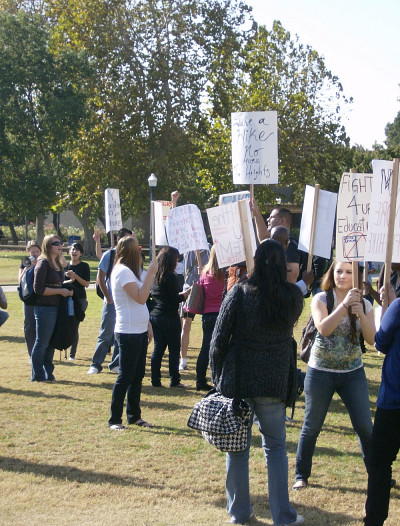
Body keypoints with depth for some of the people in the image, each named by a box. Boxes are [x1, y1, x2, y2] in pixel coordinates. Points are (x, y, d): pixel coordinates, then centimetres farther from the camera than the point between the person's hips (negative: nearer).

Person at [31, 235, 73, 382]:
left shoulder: (58, 264, 13)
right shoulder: (43, 264, -12)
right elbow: (38, 289, -17)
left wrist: (67, 290, 2)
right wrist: (60, 291, -16)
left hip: (56, 308, 8)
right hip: (44, 308, -8)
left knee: (51, 343, 13)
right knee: (42, 342, -1)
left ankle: (48, 373, 22)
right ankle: (37, 375, 7)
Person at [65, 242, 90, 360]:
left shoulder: (84, 266, 1)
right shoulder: (65, 266, 11)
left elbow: (87, 284, -5)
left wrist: (75, 276, -16)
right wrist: (69, 280, -9)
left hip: (80, 299, -3)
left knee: (75, 326, -5)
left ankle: (72, 353, 3)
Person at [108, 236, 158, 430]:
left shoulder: (130, 271, 16)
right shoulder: (123, 271, -15)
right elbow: (141, 297, -23)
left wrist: (147, 324, 15)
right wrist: (150, 273, -21)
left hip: (139, 331, 10)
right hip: (128, 332, -10)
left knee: (138, 376, 14)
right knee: (125, 377, -5)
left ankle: (134, 415, 23)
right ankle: (114, 420, 3)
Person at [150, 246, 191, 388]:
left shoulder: (155, 275, 8)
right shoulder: (170, 276, -15)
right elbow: (175, 299, -16)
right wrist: (188, 292, -3)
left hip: (155, 316, 7)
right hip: (169, 318, -7)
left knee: (158, 349, 10)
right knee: (174, 350, 3)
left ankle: (155, 380, 11)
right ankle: (174, 380, 6)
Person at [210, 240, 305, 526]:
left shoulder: (239, 294, -12)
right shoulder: (293, 296, -5)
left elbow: (219, 340, -10)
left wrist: (217, 376, 5)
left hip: (237, 381, -1)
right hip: (275, 383, 1)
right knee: (275, 446, 14)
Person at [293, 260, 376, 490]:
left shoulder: (364, 304, 1)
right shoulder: (321, 299, -6)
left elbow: (372, 339, -9)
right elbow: (323, 328, -23)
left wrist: (361, 315, -24)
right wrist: (344, 305, -31)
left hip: (353, 373, 2)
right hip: (321, 373, -2)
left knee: (365, 426, 0)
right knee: (312, 427, 6)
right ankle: (301, 476, 20)